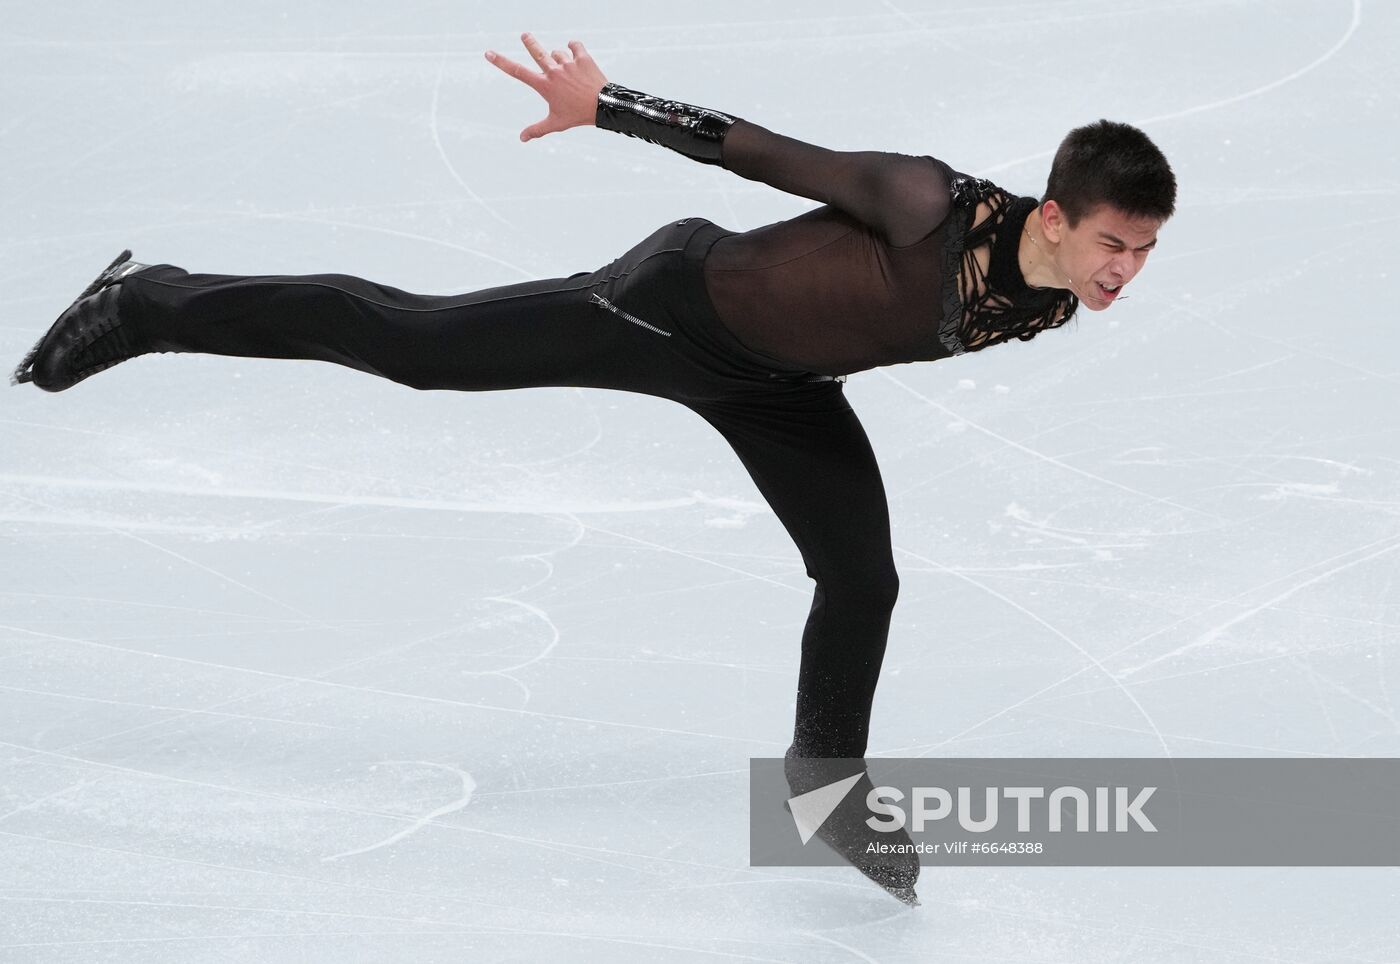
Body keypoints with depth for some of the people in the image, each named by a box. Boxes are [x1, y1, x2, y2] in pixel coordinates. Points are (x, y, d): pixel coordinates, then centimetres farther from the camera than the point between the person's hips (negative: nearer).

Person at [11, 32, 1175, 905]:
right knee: (403, 341, 1)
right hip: (680, 304, -7)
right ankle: (148, 306, 16)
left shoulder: (1058, 304, -13)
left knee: (864, 581, 2)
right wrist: (603, 104, -26)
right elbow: (769, 150, -29)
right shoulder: (938, 209, -35)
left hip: (778, 385, 7)